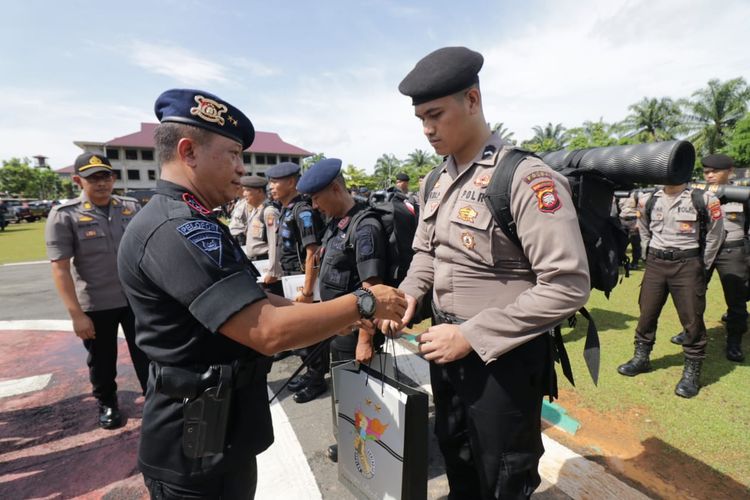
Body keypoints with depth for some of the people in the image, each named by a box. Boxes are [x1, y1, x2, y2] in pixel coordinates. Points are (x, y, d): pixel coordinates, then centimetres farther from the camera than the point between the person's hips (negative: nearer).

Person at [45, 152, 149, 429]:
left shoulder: (131, 207, 0)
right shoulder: (64, 215, -9)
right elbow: (60, 268, -11)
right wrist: (76, 314, -15)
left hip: (137, 298, 2)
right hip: (95, 305, -1)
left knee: (146, 355, 12)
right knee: (101, 361, 18)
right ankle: (106, 403, 41)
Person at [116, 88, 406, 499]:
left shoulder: (186, 223, 9)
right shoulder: (177, 229, -26)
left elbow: (252, 305, 8)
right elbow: (268, 331, -33)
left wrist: (340, 313, 1)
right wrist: (364, 303, -20)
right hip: (197, 448, -9)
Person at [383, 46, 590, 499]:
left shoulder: (527, 178, -19)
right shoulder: (438, 182, 5)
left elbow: (568, 285, -24)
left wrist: (472, 336, -24)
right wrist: (409, 293, -6)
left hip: (503, 358, -6)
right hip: (447, 348, 7)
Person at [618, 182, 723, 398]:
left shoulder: (703, 199, -7)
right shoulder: (648, 201, 3)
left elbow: (715, 235, 1)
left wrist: (702, 266, 3)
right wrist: (651, 258, 13)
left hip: (687, 265, -3)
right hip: (655, 264, 3)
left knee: (692, 319, 2)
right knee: (647, 313, 10)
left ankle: (692, 372, 16)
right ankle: (641, 358, 25)